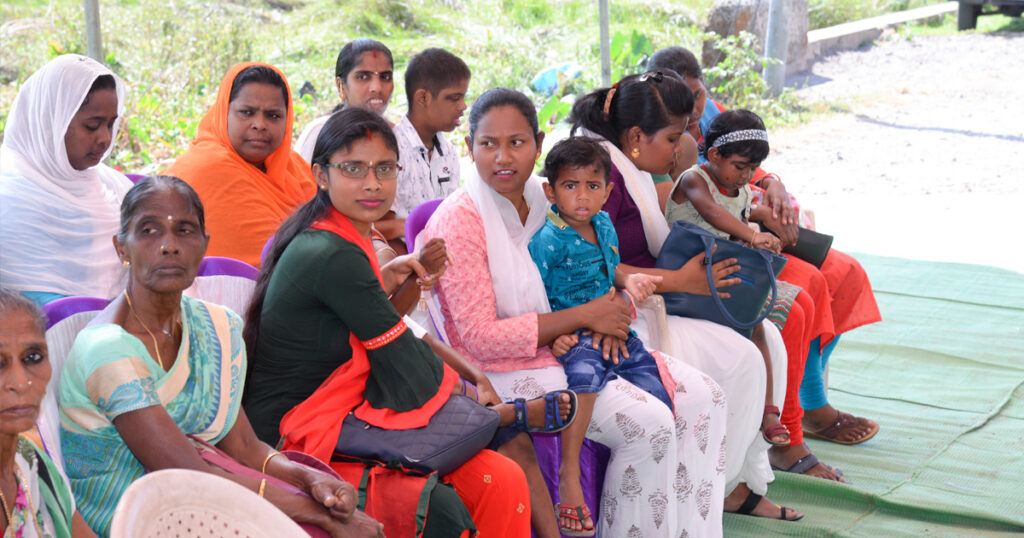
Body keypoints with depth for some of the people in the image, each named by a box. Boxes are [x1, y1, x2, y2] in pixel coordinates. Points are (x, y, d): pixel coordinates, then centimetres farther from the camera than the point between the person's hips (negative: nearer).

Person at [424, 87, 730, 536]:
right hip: (504, 374, -8)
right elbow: (481, 339, -21)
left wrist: (607, 318, -6)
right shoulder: (459, 221, -16)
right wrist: (584, 317, -19)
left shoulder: (540, 199, 5)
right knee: (648, 422, -23)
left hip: (561, 347, 8)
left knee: (704, 398, -1)